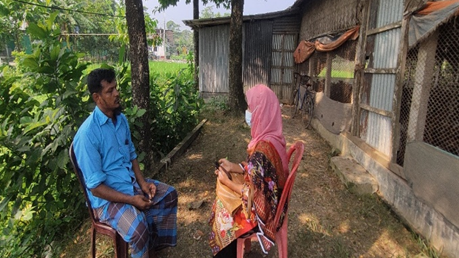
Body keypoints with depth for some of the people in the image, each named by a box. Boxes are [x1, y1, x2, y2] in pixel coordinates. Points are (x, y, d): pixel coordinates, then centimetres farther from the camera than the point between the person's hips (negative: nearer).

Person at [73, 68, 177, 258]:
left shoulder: (121, 118, 1)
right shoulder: (87, 134, -24)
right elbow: (95, 187, -21)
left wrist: (142, 182, -4)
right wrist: (131, 200, -23)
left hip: (132, 182, 8)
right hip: (107, 197, -7)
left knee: (169, 195, 1)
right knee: (138, 227, -29)